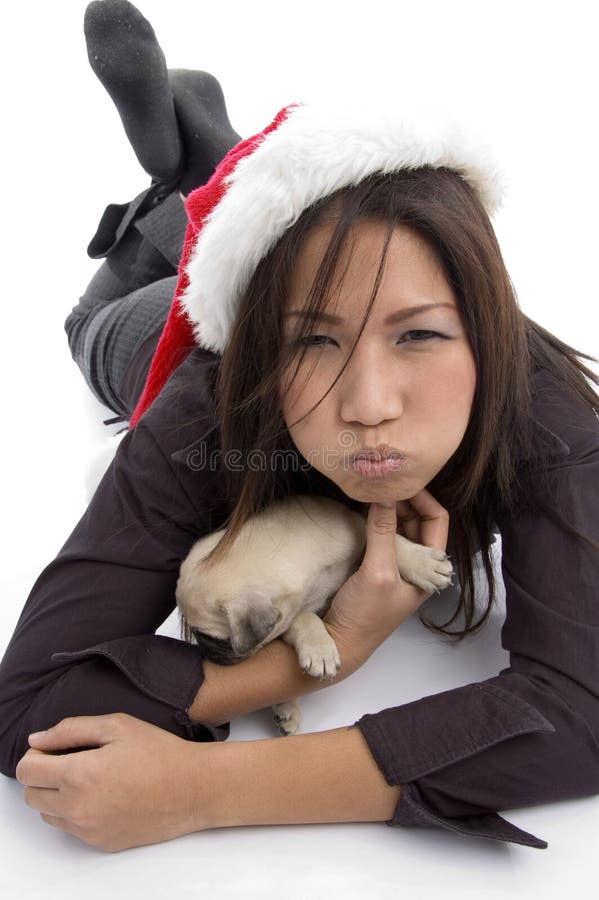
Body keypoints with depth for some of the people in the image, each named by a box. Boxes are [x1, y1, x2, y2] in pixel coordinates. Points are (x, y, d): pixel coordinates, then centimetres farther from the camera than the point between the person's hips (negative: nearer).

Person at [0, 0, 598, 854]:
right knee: (105, 329, 35)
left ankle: (212, 152, 43)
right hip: (193, 346, -1)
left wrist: (205, 787, -60)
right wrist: (326, 650, -58)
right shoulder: (208, 418, -48)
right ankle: (183, 191, 42)